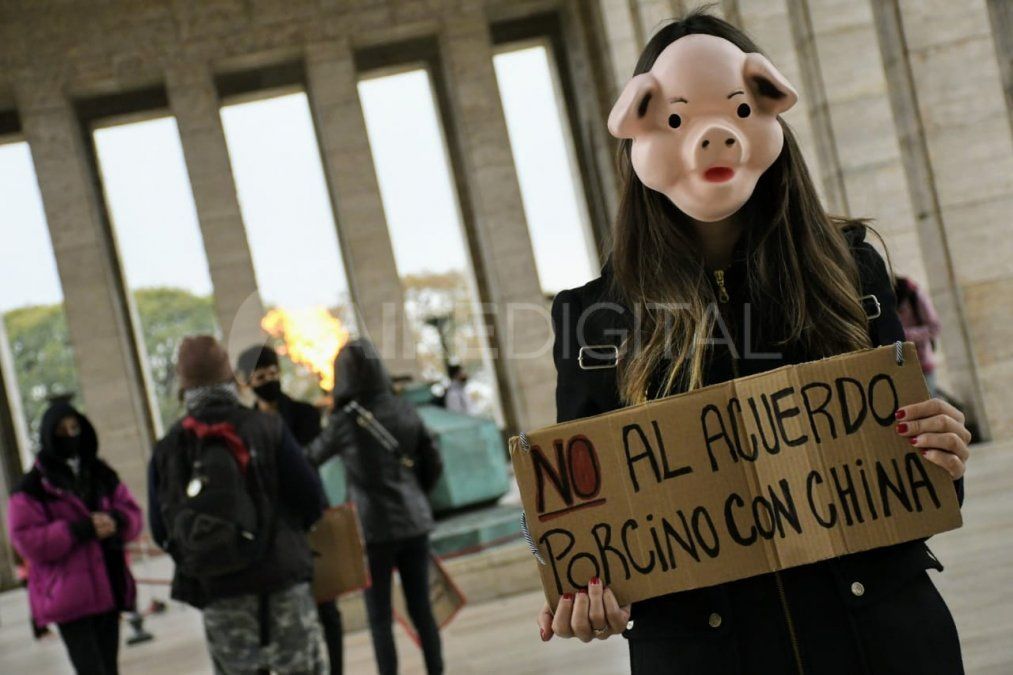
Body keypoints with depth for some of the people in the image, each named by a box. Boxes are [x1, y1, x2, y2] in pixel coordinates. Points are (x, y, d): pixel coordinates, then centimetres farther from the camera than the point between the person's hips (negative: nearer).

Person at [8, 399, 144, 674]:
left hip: (108, 590, 6)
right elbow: (27, 540, -12)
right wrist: (79, 530, -21)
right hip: (70, 597, -6)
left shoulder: (103, 475, 12)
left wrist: (115, 520, -13)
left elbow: (133, 515, 11)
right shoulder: (33, 486, -4)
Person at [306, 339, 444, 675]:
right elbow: (430, 458, 11)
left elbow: (311, 458, 2)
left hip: (374, 526, -4)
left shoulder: (346, 421, -11)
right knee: (421, 609, 11)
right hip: (414, 520, 4)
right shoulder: (404, 409, 2)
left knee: (380, 618, 4)